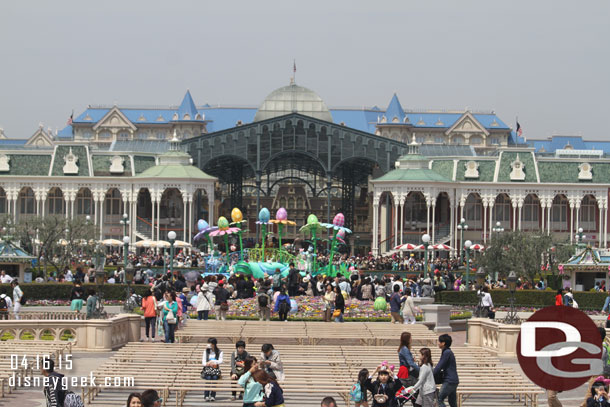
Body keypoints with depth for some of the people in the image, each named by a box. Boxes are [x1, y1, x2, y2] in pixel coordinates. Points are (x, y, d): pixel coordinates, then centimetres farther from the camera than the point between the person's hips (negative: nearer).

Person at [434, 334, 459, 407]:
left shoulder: (447, 352, -15)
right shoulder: (448, 352, 15)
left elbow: (439, 366, -14)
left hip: (449, 381, -10)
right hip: (454, 380, 10)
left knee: (440, 399, -8)